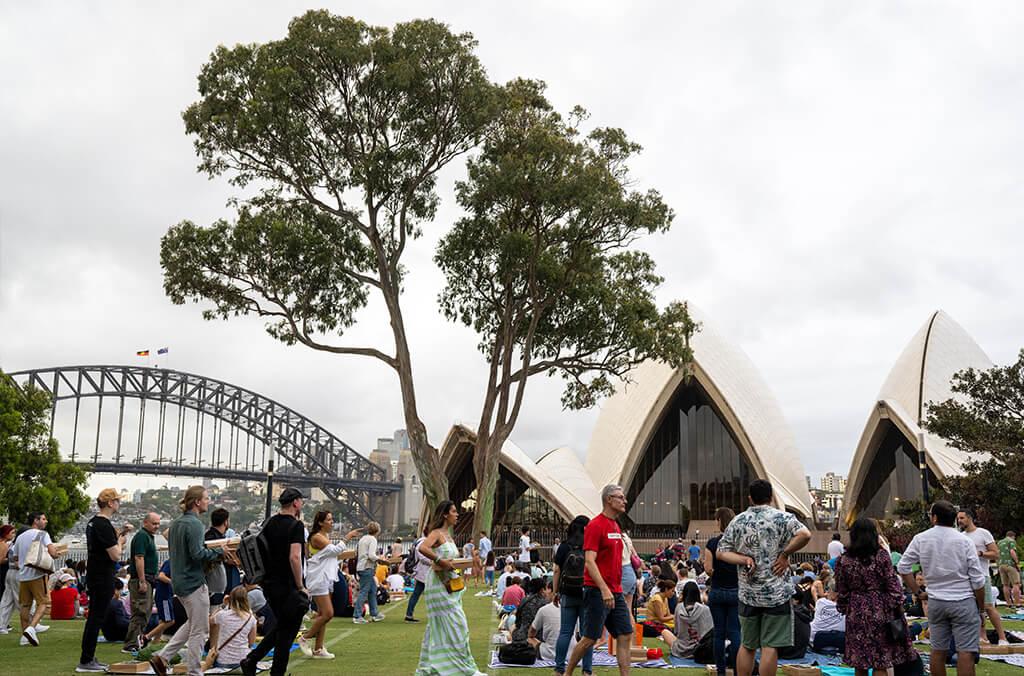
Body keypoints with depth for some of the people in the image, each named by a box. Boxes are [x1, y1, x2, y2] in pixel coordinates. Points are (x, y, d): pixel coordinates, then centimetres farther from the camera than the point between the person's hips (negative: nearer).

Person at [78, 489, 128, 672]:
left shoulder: (92, 523, 12)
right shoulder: (104, 525, -19)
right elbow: (116, 555, -19)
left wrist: (116, 538, 15)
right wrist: (120, 542, -3)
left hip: (94, 576, 10)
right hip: (103, 579, -10)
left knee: (93, 617, 15)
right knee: (97, 618, -4)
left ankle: (89, 658, 21)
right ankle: (85, 662, 0)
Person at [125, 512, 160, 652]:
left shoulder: (148, 537, 20)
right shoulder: (142, 536, -13)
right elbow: (139, 558, -21)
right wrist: (142, 581, -24)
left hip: (147, 580, 11)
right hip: (141, 580, -11)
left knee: (145, 612, 14)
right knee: (140, 613, -11)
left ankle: (137, 641, 21)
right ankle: (131, 645, -9)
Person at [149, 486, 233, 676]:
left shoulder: (175, 523, 11)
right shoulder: (194, 524, -18)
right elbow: (198, 554, -25)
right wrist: (219, 551, -11)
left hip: (178, 582, 9)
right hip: (193, 582, -9)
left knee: (193, 623, 22)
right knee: (200, 630, 2)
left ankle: (162, 657, 18)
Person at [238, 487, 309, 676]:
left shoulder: (269, 523, 9)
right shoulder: (296, 525, -15)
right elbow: (294, 557, -23)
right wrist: (301, 586, -18)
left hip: (269, 583, 8)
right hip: (287, 586, -8)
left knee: (281, 626, 21)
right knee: (287, 631, 4)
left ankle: (250, 660, 16)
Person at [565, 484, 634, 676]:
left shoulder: (616, 526, 14)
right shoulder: (595, 525, -13)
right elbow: (589, 562, -20)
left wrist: (616, 587, 18)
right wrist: (604, 589, -27)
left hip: (616, 592, 8)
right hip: (598, 593, -8)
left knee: (625, 635, 5)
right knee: (590, 638, -1)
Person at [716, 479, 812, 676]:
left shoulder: (738, 521, 6)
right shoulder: (782, 518, -5)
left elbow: (721, 552, 2)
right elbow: (805, 535, -22)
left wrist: (744, 560, -7)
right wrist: (785, 554, -12)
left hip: (748, 593, 4)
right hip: (777, 592, -3)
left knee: (747, 645, 14)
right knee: (770, 647, 0)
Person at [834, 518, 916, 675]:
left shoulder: (843, 560, -1)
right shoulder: (881, 555, -7)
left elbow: (841, 592, 4)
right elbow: (892, 584, -8)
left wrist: (844, 609, 16)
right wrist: (899, 606, 1)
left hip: (856, 613, 2)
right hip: (880, 611, -2)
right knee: (881, 662, 2)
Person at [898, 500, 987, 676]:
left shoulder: (920, 539, -2)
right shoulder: (964, 541, -8)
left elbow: (903, 567, 0)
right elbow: (977, 580, -5)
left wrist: (917, 592, 10)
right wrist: (981, 609, 5)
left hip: (935, 601, 3)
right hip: (963, 602, -3)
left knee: (938, 650, 10)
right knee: (965, 652, -1)